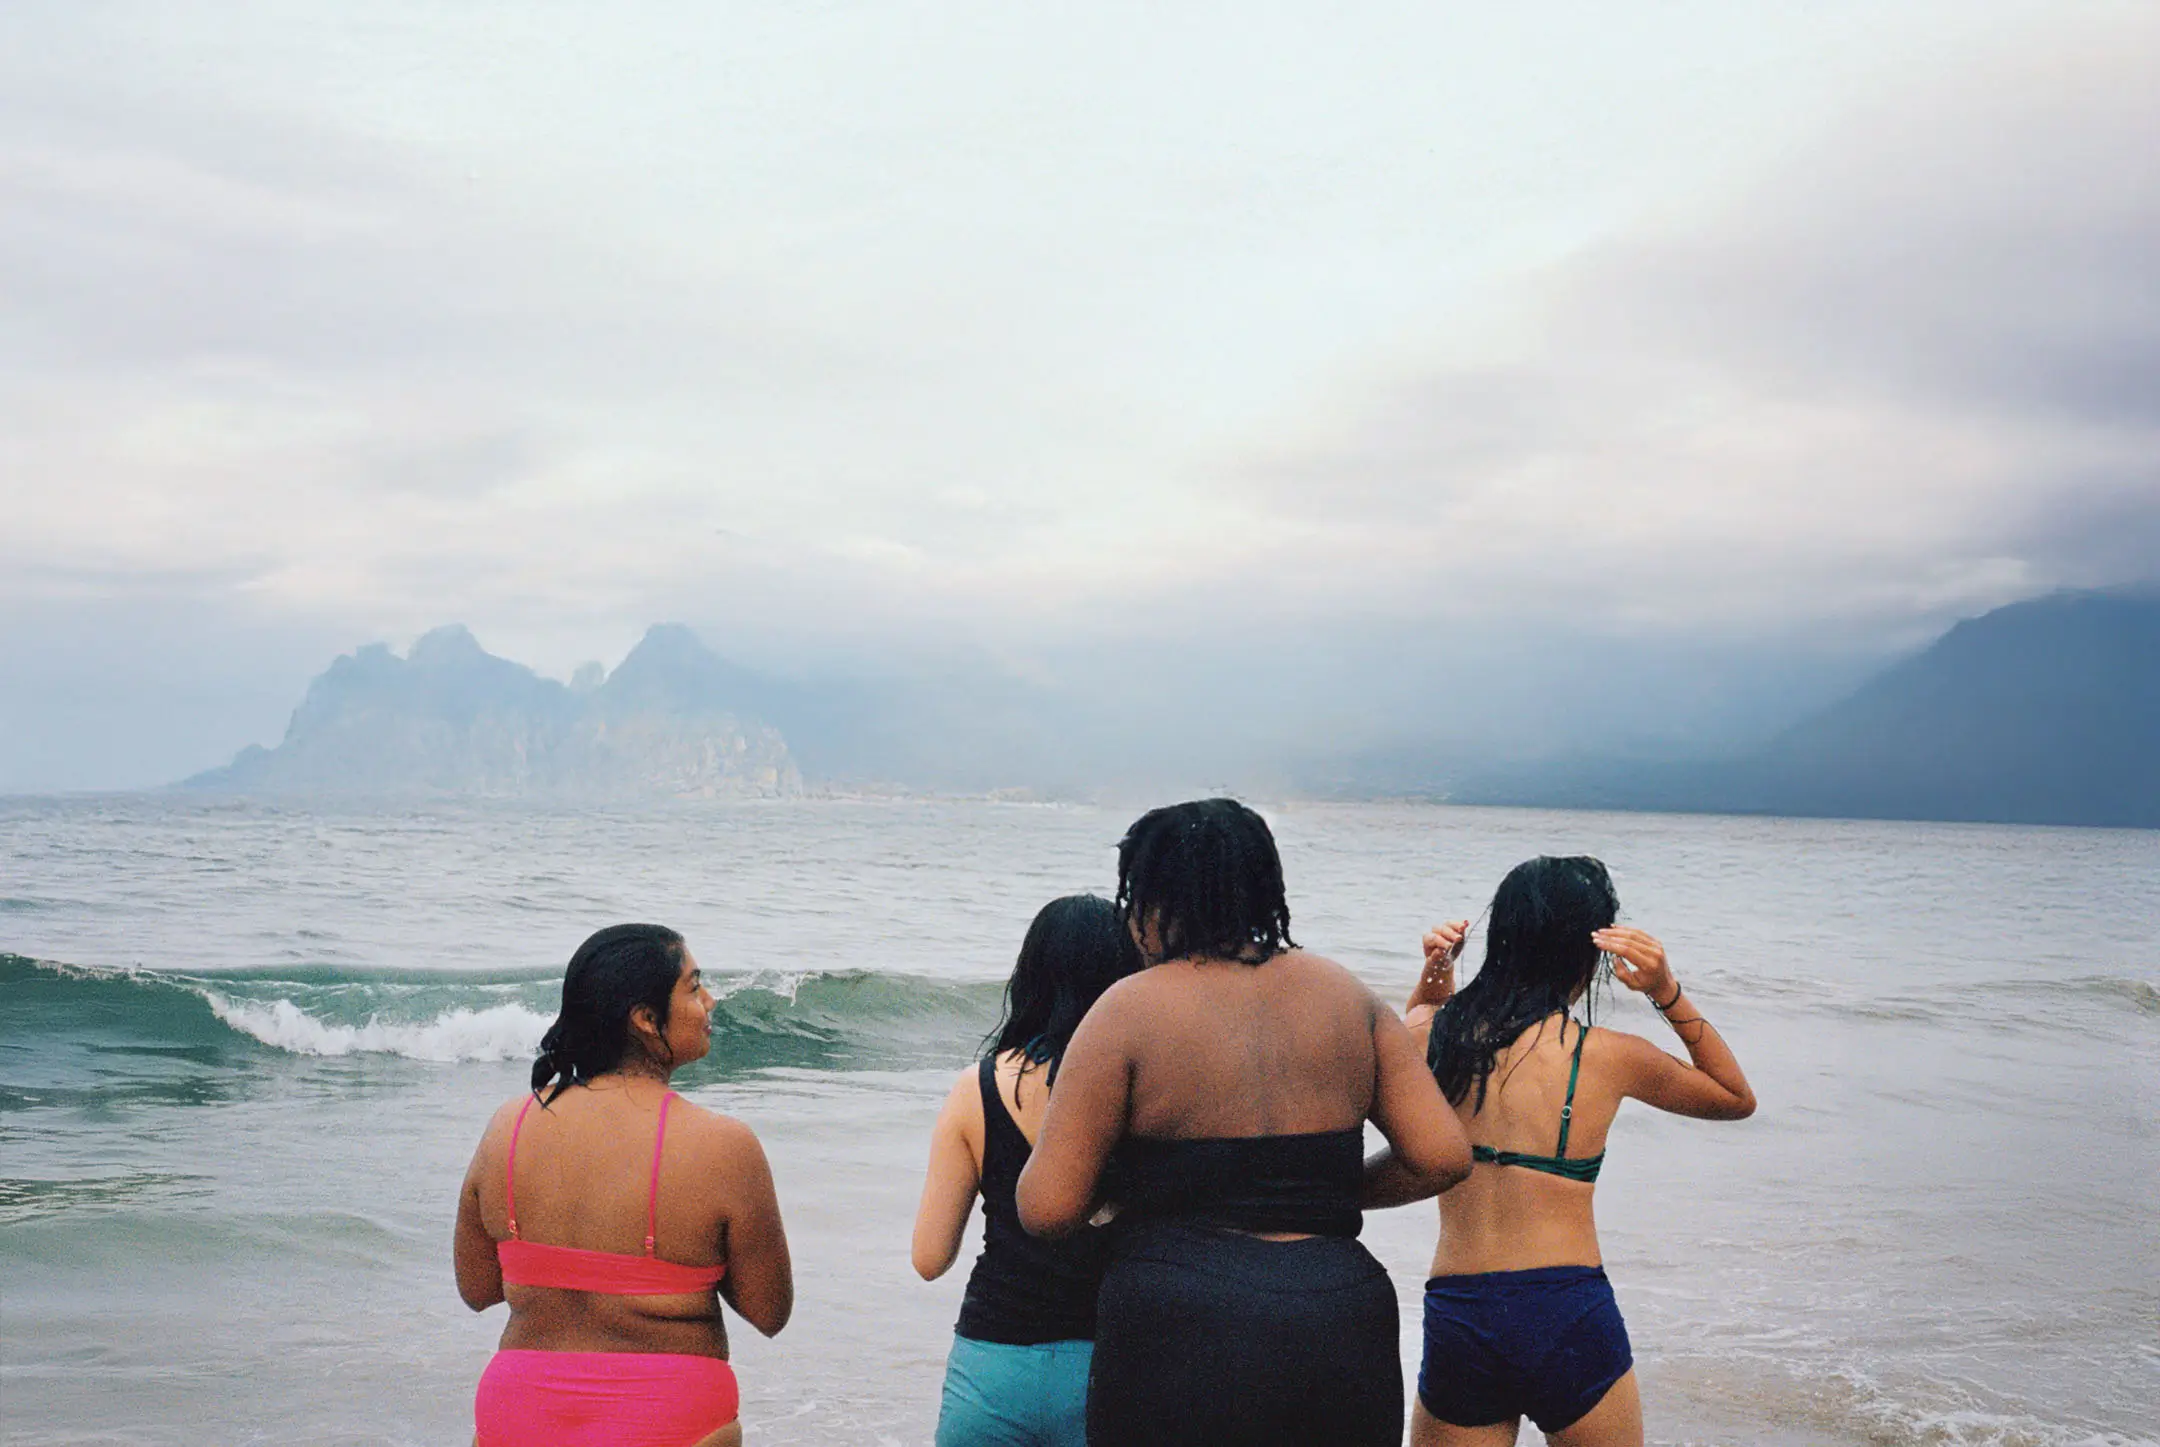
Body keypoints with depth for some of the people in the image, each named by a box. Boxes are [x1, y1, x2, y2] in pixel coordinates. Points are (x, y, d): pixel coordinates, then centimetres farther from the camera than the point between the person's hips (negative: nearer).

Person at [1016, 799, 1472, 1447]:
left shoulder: (1130, 1009, -5)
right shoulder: (1344, 993, 8)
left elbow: (1046, 1209, -7)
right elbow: (1444, 1156, 4)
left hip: (1179, 1338, -4)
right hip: (1344, 1327, 4)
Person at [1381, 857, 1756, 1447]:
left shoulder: (1431, 1037, 2)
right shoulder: (1609, 1056, -5)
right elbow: (1737, 1098, 15)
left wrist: (1433, 974, 11)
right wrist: (1669, 994, 6)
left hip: (1455, 1316, 2)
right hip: (1571, 1316, -2)